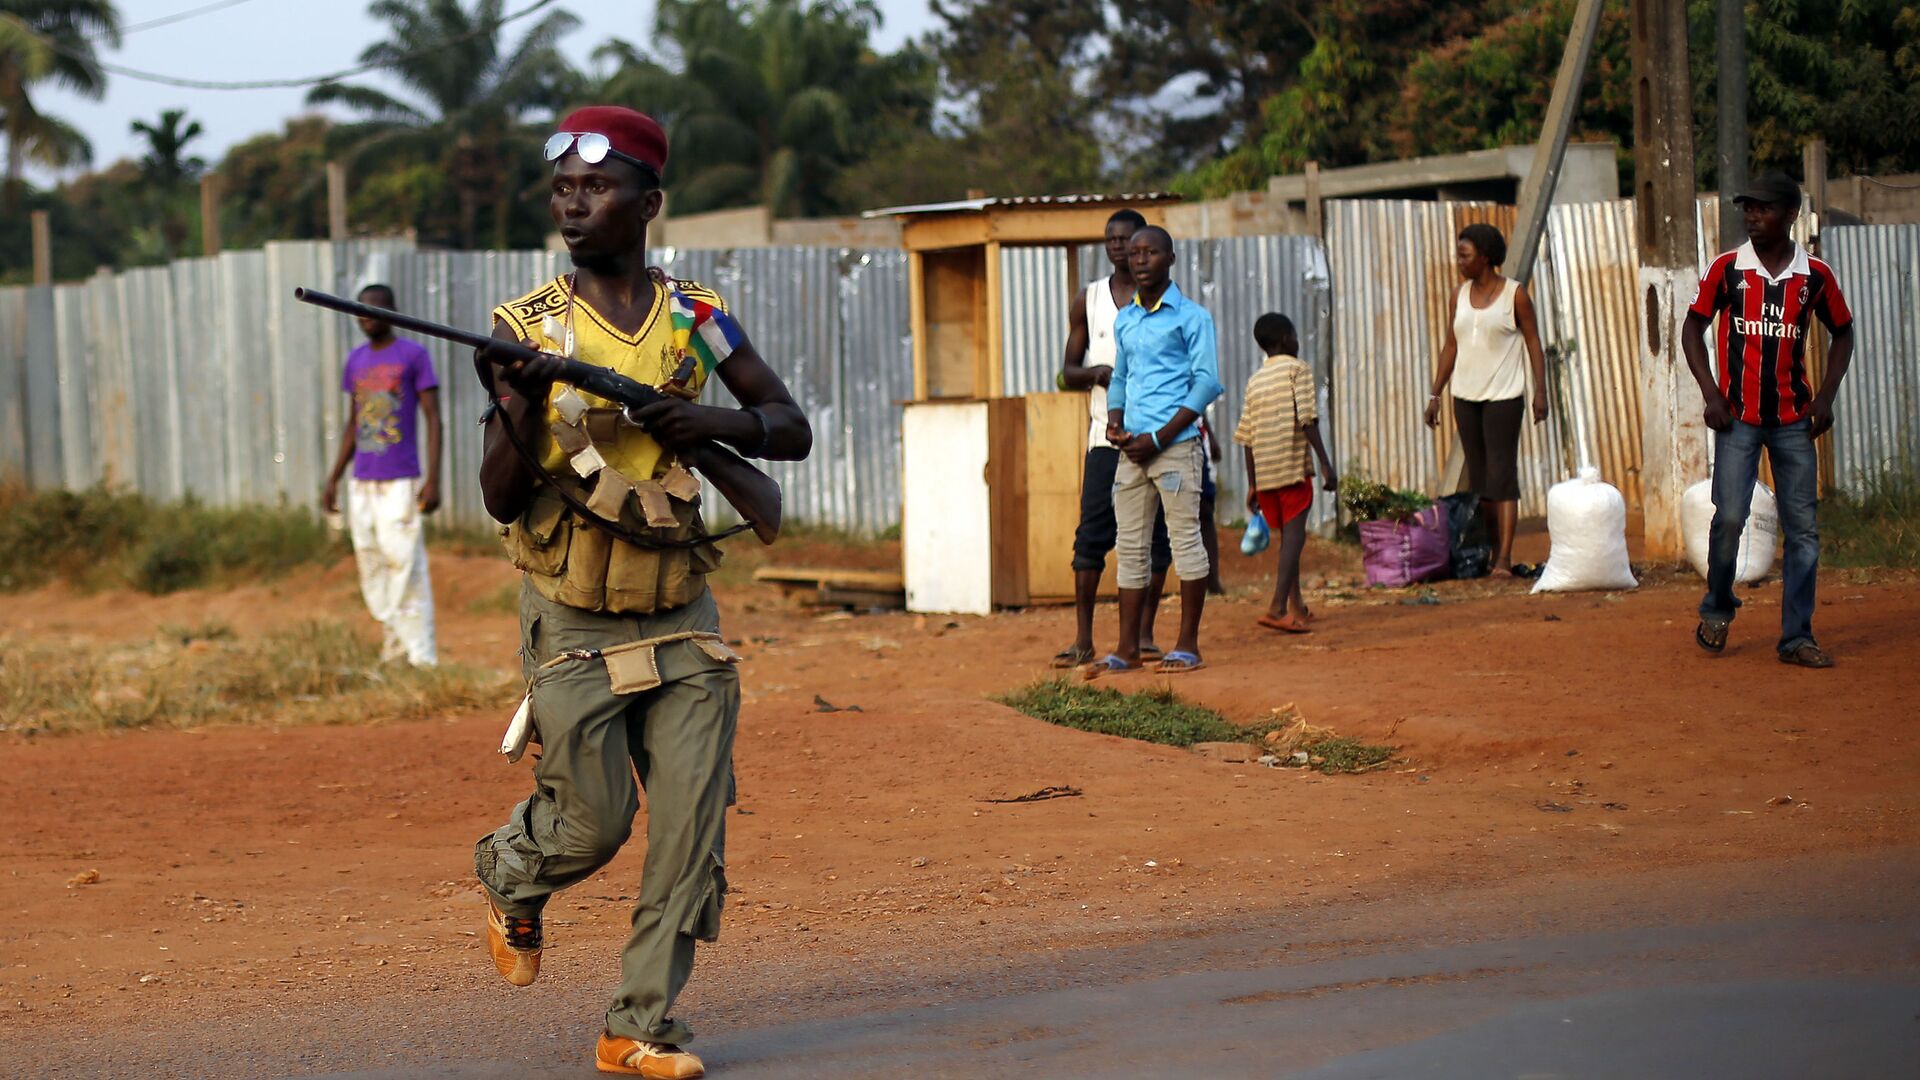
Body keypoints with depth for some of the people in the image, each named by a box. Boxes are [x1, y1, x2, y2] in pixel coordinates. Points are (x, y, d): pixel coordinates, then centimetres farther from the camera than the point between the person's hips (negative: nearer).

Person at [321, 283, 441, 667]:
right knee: (371, 565, 6)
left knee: (406, 565, -11)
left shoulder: (414, 355, -3)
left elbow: (433, 419, -6)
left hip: (400, 481, -6)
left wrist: (433, 480, -14)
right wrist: (333, 479, 15)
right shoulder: (355, 360, 14)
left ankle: (422, 659, -9)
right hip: (361, 483, 6)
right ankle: (393, 648, 14)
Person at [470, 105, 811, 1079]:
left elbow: (794, 432, 6)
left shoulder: (698, 319, 1)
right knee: (592, 820, 2)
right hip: (573, 625, -2)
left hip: (682, 620, 2)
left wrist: (717, 421, -15)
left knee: (691, 827, -3)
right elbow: (501, 500, -9)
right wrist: (522, 410, -28)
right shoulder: (528, 330, -5)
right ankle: (508, 877, 36)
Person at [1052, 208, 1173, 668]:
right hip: (1106, 435, 1)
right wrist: (1098, 373, -9)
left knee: (1155, 534, -1)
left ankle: (1144, 634, 5)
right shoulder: (1088, 300, 12)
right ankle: (1083, 639, -3)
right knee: (1092, 534, -5)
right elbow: (1068, 373, 12)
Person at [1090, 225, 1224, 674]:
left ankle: (1188, 646, 1)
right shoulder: (1124, 320, 16)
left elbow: (1207, 383, -8)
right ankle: (1128, 649, 7)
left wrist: (1158, 438, -13)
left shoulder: (1191, 316, -3)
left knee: (1185, 540, -3)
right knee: (1130, 546, 5)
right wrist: (1114, 421, 4)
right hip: (1132, 449, 7)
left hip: (1175, 446, -6)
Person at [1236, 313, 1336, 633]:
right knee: (1294, 534, -9)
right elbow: (1307, 419, -13)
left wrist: (1252, 484, 17)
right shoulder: (1297, 369, -2)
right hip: (1293, 463, -6)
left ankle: (1297, 606, 27)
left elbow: (1247, 436, 13)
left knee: (1288, 535, 19)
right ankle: (1278, 608, -23)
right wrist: (1325, 463, -13)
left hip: (1264, 473, 6)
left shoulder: (1255, 380, 16)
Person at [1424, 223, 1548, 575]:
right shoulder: (1461, 296, 10)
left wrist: (1540, 391, -11)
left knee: (1502, 476, -10)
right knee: (1479, 479, 7)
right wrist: (1435, 393, 10)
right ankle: (1491, 554, 12)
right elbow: (1451, 346, 14)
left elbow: (1533, 344, -3)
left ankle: (1505, 560, -14)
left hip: (1503, 396, -6)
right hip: (1466, 397, 6)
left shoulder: (1514, 294, -4)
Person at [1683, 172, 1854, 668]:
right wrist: (1711, 393, -5)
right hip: (1738, 418, -2)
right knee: (1729, 517, -10)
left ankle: (1797, 637, 7)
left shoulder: (1815, 275, 2)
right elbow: (1693, 328, 6)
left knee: (1803, 528, 1)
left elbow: (1842, 333, 15)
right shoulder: (1727, 269, -1)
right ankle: (1717, 611, 15)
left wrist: (1825, 398, 4)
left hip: (1793, 421, 2)